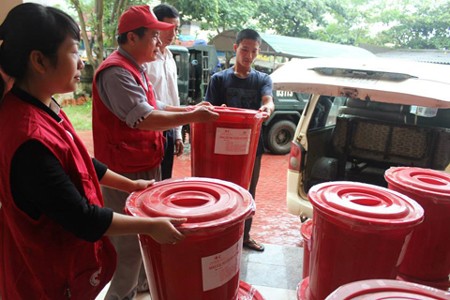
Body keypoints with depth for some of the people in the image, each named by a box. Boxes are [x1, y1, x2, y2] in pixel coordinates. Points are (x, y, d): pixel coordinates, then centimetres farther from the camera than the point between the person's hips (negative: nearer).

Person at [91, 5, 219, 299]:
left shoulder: (135, 70, 13)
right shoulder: (116, 72, -21)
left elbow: (153, 107, 21)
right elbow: (144, 118, -28)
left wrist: (190, 109, 13)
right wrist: (192, 117, -22)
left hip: (146, 166, 10)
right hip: (126, 172, -10)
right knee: (129, 240, 2)